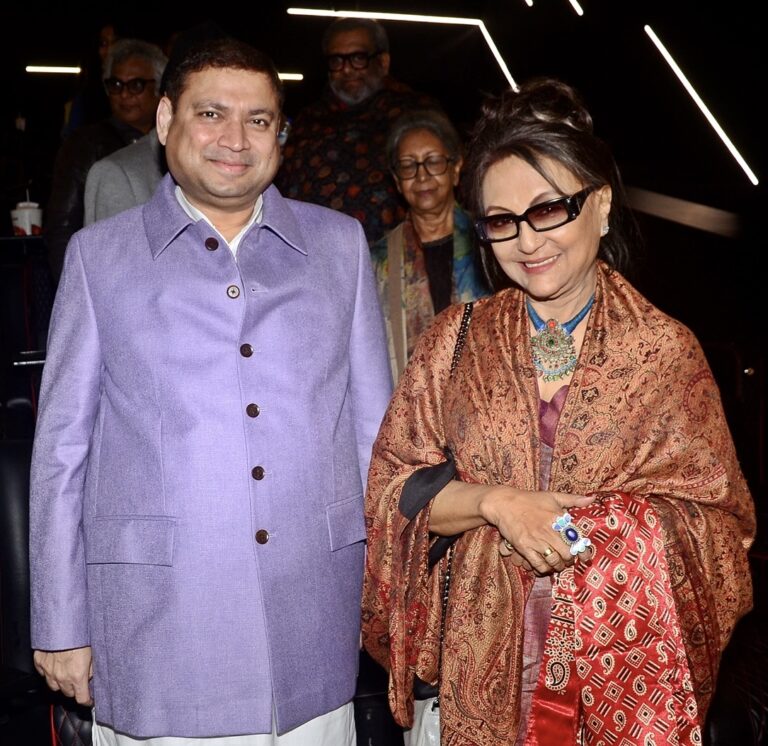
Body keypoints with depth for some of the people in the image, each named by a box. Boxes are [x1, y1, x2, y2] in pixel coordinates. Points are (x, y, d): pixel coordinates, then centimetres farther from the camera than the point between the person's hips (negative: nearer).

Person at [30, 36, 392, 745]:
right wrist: (60, 626, 3)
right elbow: (63, 448, 4)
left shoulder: (340, 243, 7)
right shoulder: (100, 254, 3)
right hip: (157, 628, -1)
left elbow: (375, 422, 9)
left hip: (314, 629, 2)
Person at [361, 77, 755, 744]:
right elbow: (395, 489, 0)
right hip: (486, 660, 1)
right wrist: (494, 502, -17)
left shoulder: (667, 351, -4)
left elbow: (718, 521, -1)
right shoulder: (456, 339, 0)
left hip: (629, 662, 0)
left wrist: (602, 526, -17)